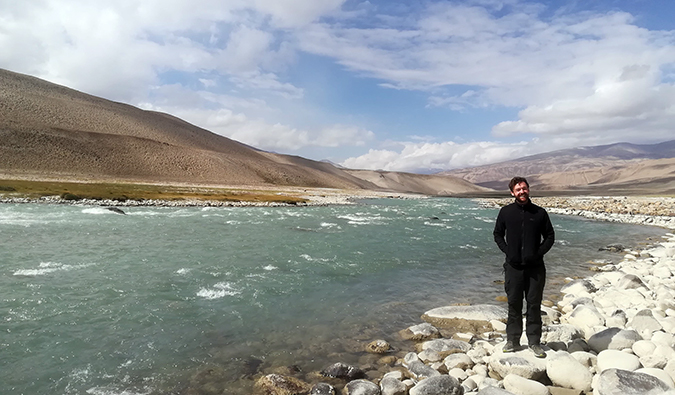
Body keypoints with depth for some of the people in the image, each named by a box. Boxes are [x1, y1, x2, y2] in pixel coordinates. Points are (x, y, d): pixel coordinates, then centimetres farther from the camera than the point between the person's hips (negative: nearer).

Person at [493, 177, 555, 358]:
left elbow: (550, 236, 8)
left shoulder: (540, 213, 1)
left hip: (535, 267, 0)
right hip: (513, 266, 0)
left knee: (534, 304, 8)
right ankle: (512, 340, 19)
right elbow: (497, 234, 10)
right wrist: (507, 251, -3)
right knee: (514, 304, 7)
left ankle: (534, 342, 21)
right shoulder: (506, 212, 1)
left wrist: (538, 253, -5)